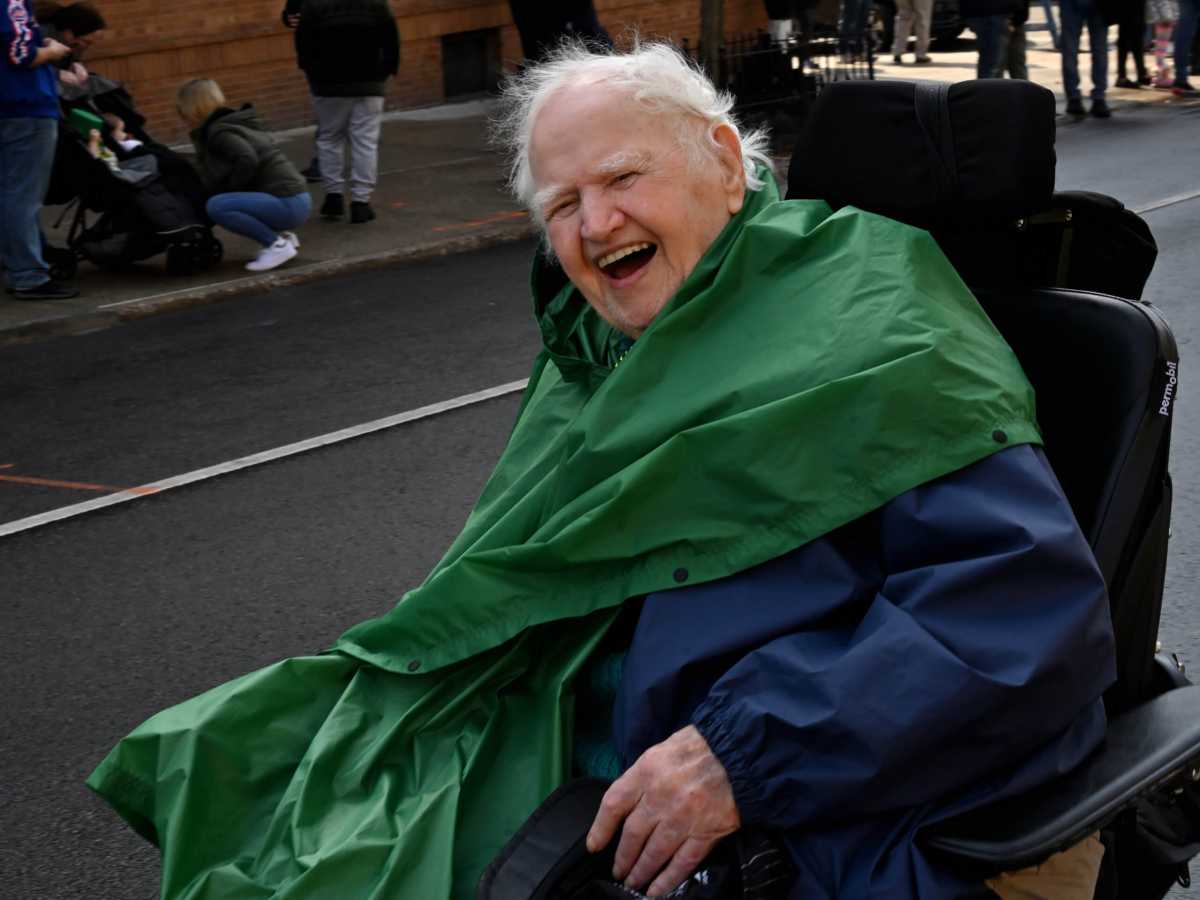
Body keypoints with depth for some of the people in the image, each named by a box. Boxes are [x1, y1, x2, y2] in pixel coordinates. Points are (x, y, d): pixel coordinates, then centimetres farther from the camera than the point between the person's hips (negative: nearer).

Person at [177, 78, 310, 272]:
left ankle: (278, 244, -11)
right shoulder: (234, 123, 19)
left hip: (287, 204, -10)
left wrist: (229, 190, -12)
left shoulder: (218, 132, -10)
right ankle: (282, 235, 13)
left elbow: (247, 160, -26)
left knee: (216, 206, -21)